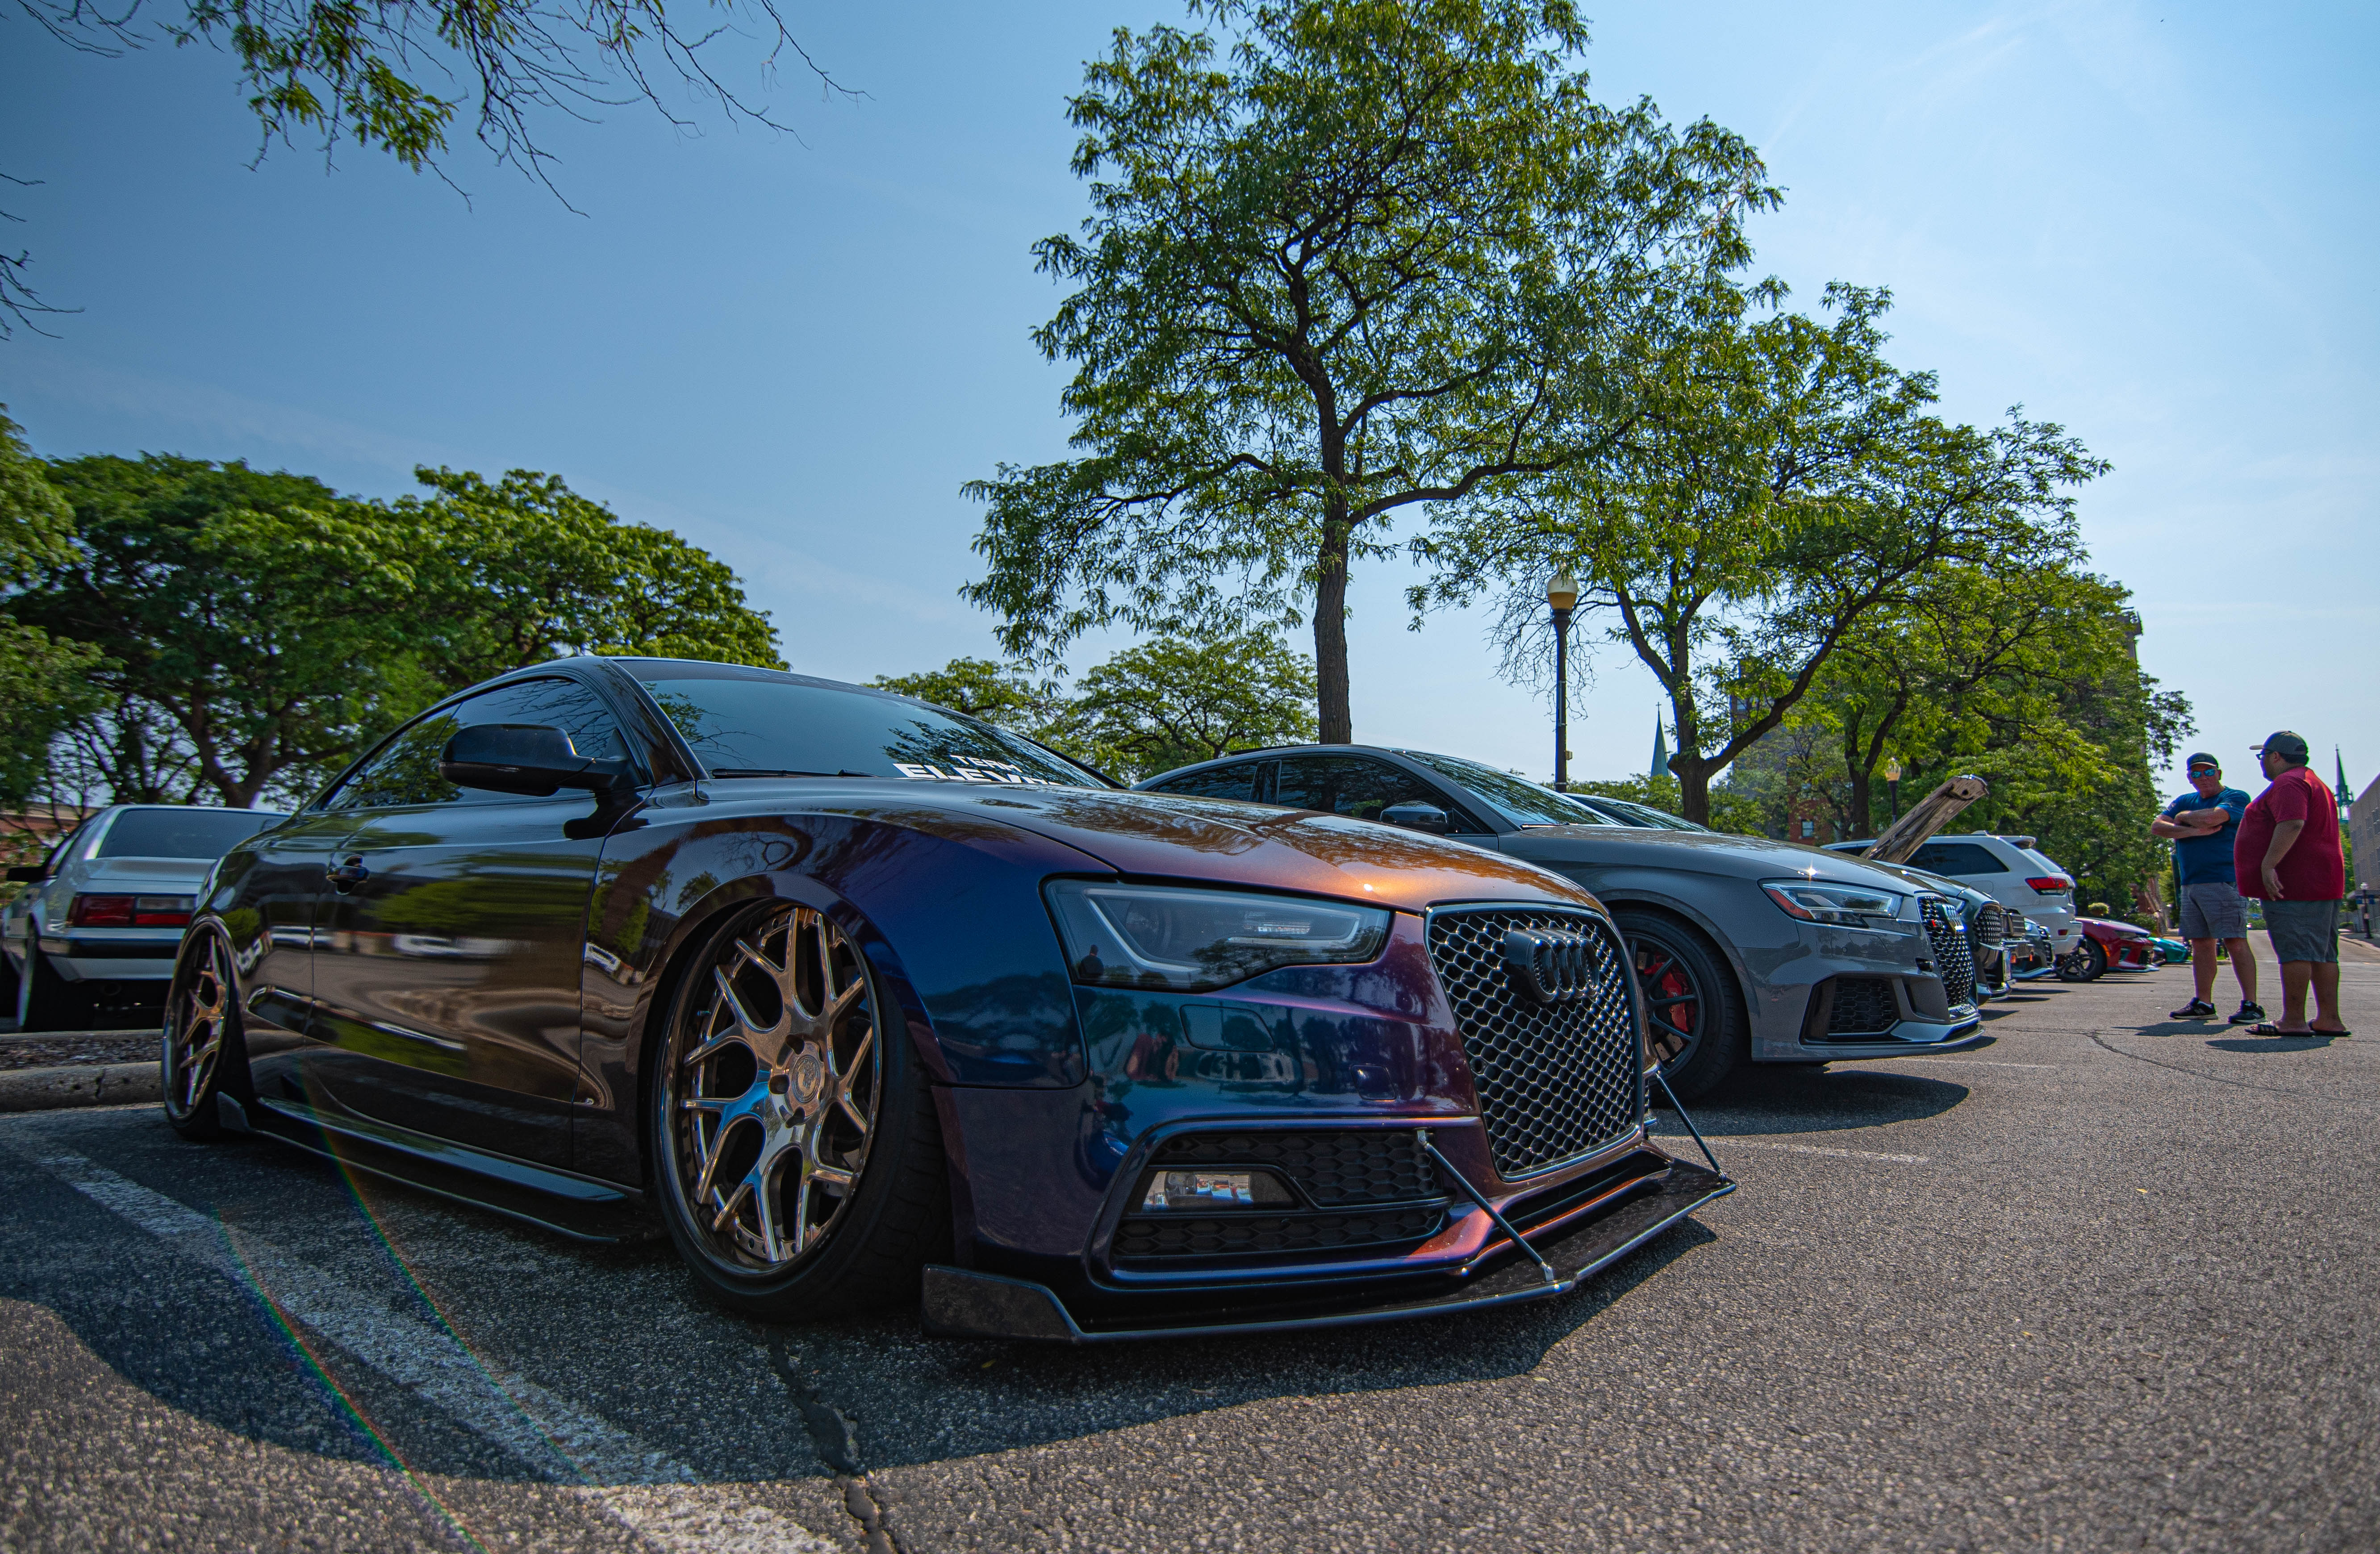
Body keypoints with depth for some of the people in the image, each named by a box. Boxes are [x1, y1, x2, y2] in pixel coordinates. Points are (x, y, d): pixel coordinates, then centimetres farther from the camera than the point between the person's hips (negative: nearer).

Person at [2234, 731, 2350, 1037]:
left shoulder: (2288, 783, -11)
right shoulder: (2314, 782, 25)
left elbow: (2292, 824, -26)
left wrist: (2268, 865, -27)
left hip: (2293, 884, -11)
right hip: (2322, 883, 11)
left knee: (2295, 951, -11)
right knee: (2322, 954, 11)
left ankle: (2294, 1020, -11)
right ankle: (2329, 1020, 12)